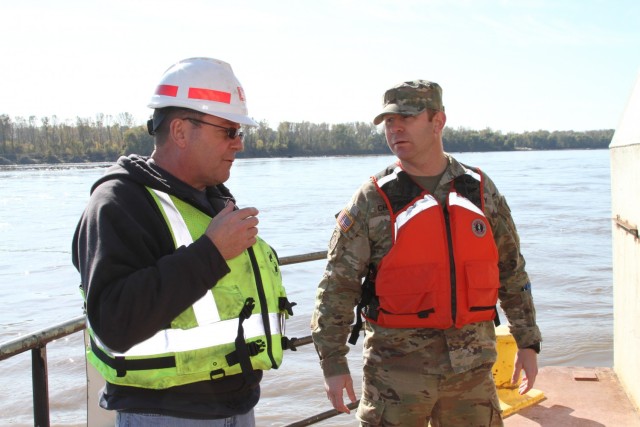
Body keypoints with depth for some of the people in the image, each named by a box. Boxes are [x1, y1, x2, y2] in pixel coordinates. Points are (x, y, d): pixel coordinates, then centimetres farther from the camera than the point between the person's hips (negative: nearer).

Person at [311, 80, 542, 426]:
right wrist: (333, 363, -8)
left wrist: (528, 342, 12)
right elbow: (337, 287, -5)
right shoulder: (372, 200, -5)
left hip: (471, 365, 3)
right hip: (397, 366, -3)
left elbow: (512, 272, 12)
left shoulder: (481, 190, 5)